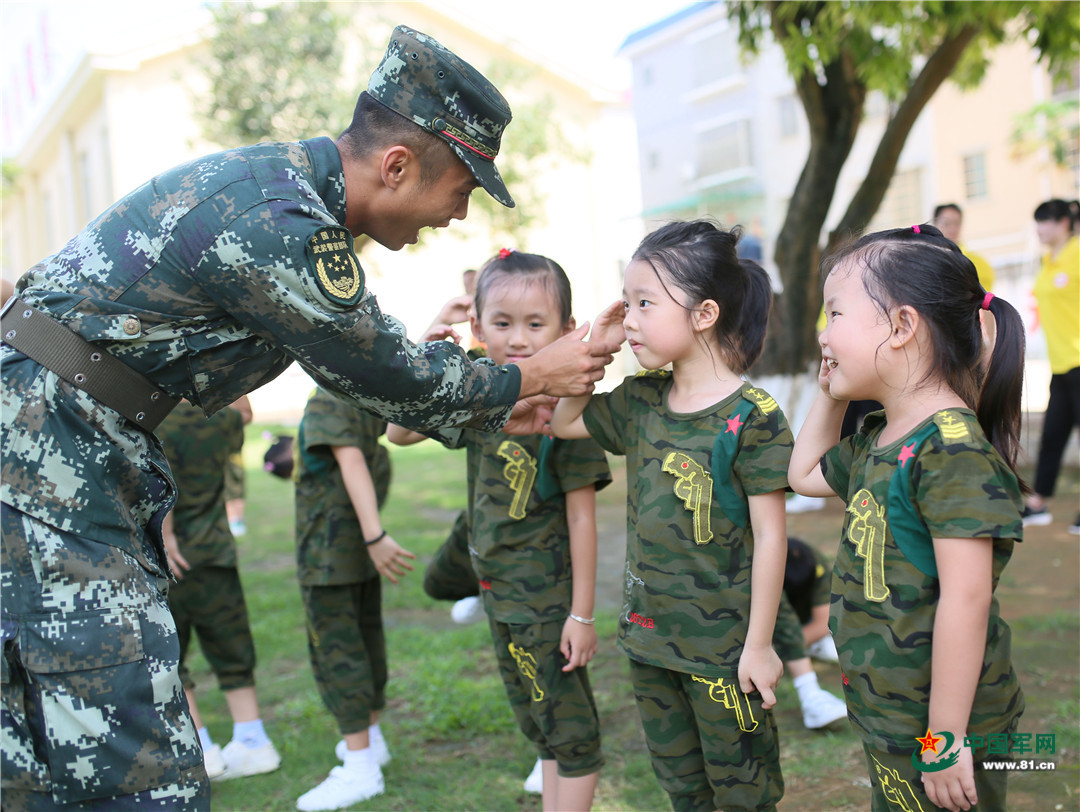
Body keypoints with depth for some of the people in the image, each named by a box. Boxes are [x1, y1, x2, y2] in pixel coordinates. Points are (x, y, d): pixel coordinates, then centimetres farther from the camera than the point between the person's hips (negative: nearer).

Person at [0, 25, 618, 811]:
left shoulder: (291, 188, 7)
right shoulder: (275, 226, -24)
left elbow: (375, 358, 17)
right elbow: (387, 377, -12)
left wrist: (493, 412, 18)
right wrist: (529, 376, 1)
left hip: (76, 437, 10)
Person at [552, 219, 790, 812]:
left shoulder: (751, 416, -17)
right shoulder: (641, 400, 2)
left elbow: (769, 536, -15)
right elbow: (562, 421, 15)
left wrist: (759, 645, -13)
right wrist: (592, 348, 2)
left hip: (724, 646, -6)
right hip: (650, 633, 6)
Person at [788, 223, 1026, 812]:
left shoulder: (953, 449, -23)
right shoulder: (876, 440, 6)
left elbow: (965, 600, -26)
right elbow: (806, 475, 25)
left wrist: (946, 740, -23)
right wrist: (829, 392, 13)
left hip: (936, 726, -9)